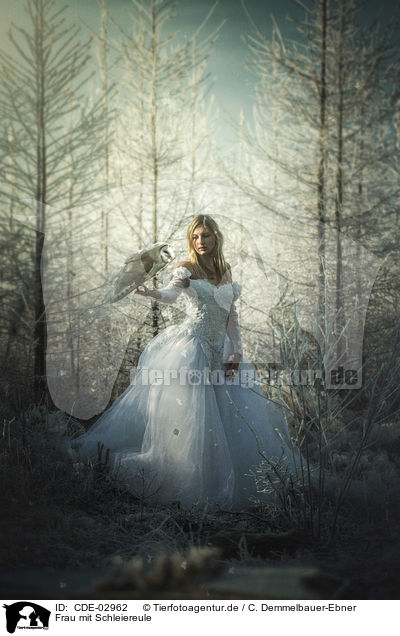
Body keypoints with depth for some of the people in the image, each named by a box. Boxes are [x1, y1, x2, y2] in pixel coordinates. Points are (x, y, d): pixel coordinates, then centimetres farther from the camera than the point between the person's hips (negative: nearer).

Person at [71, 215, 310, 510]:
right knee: (186, 414, -11)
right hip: (191, 346, -6)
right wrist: (151, 292, -50)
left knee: (228, 417, 7)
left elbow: (231, 314, 14)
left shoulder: (225, 270, 12)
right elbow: (171, 293, -27)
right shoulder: (187, 270, -6)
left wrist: (237, 352, 5)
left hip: (219, 350, 6)